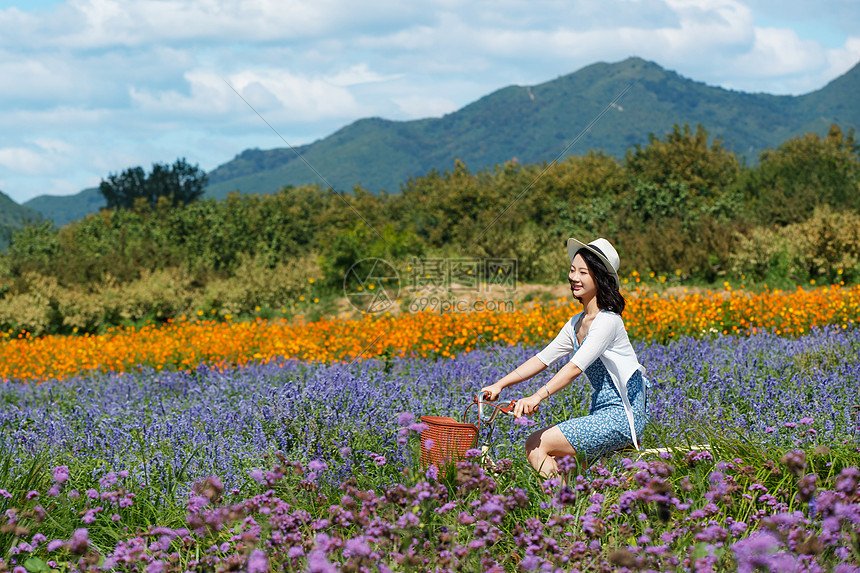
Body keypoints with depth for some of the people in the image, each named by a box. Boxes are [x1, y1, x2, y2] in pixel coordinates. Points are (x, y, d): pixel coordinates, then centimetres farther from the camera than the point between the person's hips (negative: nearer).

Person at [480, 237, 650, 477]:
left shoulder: (607, 320, -15)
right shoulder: (576, 324, 14)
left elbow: (576, 366, -27)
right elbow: (542, 359, 13)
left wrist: (537, 396, -37)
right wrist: (500, 385, 3)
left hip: (623, 417, -9)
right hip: (603, 414, 9)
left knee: (537, 445, -14)